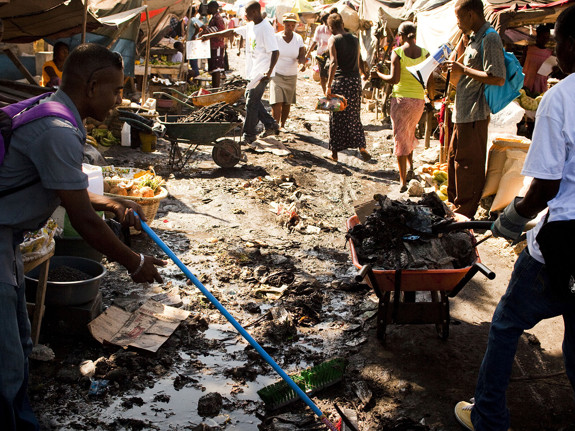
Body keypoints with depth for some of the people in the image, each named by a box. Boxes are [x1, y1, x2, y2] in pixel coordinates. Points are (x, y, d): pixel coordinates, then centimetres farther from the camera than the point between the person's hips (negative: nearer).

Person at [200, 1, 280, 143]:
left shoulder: (266, 29, -17)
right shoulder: (250, 26, 11)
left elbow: (275, 52, -21)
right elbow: (232, 31, 20)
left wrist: (269, 71, -30)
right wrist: (211, 35, 20)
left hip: (262, 73, -9)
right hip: (254, 72, 9)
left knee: (251, 102, -5)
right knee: (252, 99, 13)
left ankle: (249, 134, 5)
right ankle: (270, 125, 22)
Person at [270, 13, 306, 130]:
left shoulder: (298, 39, 1)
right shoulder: (276, 37, -6)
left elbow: (301, 56, -4)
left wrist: (302, 63, -27)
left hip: (291, 76, 3)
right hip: (277, 75, -3)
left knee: (287, 103, 8)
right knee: (277, 102, -14)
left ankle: (282, 125, 25)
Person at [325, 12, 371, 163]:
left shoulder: (333, 40, -6)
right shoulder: (355, 39, 10)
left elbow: (334, 63, -17)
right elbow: (358, 63, 13)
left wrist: (328, 85, -17)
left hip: (340, 80, -5)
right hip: (355, 80, 5)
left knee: (336, 118, 5)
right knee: (354, 117, 15)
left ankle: (334, 152, 12)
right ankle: (361, 147, 9)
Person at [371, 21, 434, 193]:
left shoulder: (397, 52, -9)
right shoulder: (424, 53, 0)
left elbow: (394, 79, -16)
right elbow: (430, 82, 0)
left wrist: (378, 74, 1)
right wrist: (431, 98, 17)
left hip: (400, 99, -3)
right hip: (418, 100, 3)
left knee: (400, 138, 4)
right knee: (409, 133, 28)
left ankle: (403, 182, 3)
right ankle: (411, 166, 18)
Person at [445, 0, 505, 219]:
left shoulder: (490, 39, -15)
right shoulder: (475, 39, 16)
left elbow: (498, 78, -24)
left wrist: (463, 69, -18)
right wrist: (456, 70, 11)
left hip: (475, 116, -10)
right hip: (463, 113, 10)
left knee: (468, 165, -3)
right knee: (454, 159, 18)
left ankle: (464, 216, 6)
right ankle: (454, 206, 31)